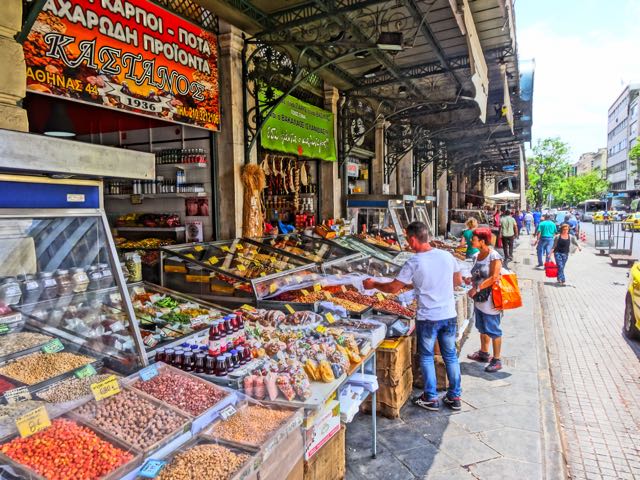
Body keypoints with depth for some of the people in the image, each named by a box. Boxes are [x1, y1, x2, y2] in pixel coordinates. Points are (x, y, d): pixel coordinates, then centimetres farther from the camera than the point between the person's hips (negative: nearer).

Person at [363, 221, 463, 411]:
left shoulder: (414, 263, -15)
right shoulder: (447, 256, -2)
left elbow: (393, 288, -9)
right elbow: (458, 281, 12)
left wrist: (373, 284, 6)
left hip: (428, 318, -4)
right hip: (449, 315, 5)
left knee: (426, 357, 12)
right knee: (451, 356, 17)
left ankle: (431, 398, 21)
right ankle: (454, 397, 27)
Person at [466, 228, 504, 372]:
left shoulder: (494, 256, -18)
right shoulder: (478, 255, 7)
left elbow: (493, 278, -23)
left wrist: (476, 288, -24)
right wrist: (471, 279, 0)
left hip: (490, 300, -8)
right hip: (479, 298, 9)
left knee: (493, 330, 2)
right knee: (482, 328, 21)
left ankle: (497, 360, 14)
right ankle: (483, 353, 37)